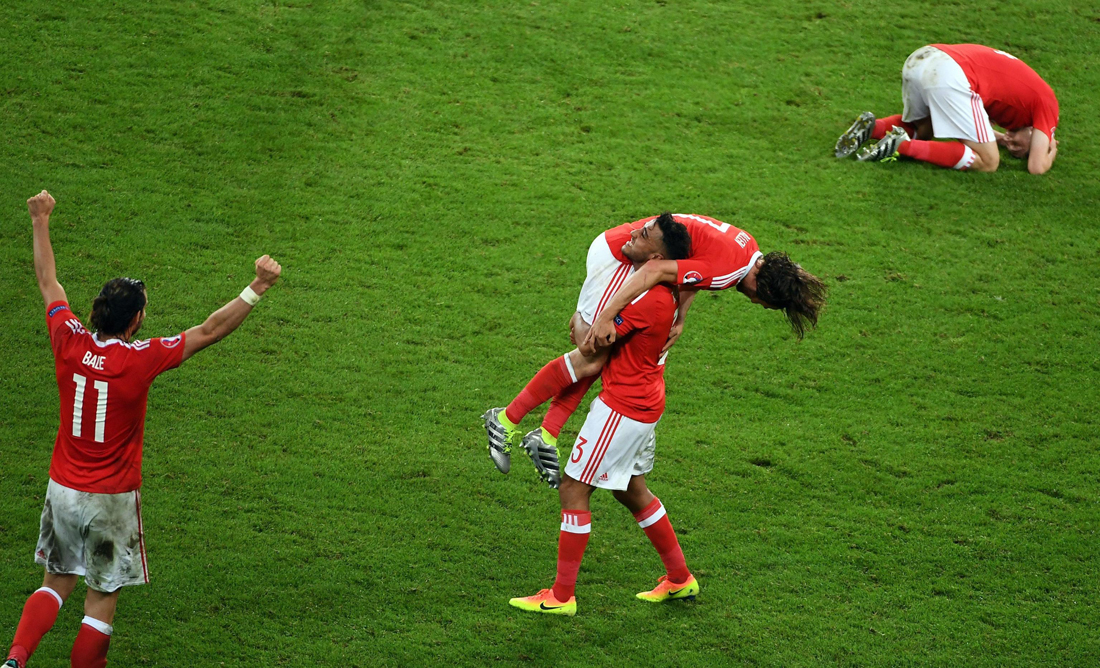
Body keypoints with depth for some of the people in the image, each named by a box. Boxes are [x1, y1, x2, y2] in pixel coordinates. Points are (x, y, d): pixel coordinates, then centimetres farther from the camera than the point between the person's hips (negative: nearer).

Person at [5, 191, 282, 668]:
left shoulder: (70, 343, -8)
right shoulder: (141, 359, -20)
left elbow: (48, 282, 8)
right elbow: (209, 331, -17)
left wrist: (40, 222, 19)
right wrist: (257, 288, -15)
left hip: (62, 489, 5)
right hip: (112, 499, -5)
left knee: (56, 585, 16)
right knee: (103, 599, 8)